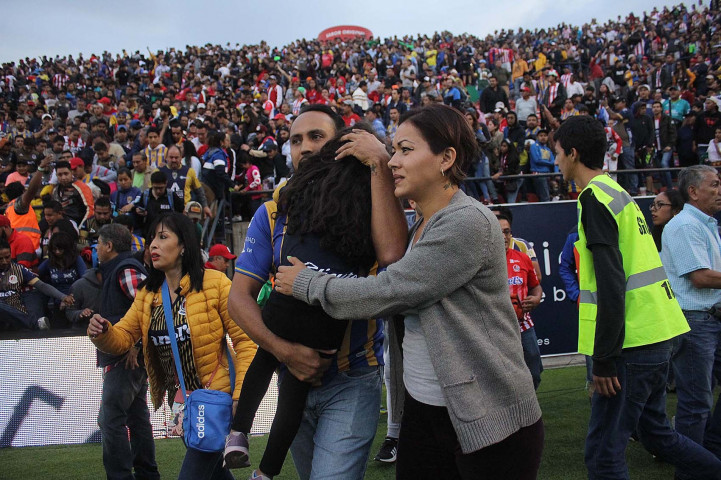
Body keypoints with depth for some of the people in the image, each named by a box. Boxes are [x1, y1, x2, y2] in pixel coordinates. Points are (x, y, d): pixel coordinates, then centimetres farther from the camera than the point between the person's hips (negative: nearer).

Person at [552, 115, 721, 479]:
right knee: (655, 431, 23)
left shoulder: (595, 197, -12)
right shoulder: (617, 192, 17)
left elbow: (610, 284, -20)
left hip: (632, 341, -10)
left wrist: (604, 359, -18)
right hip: (656, 334, 10)